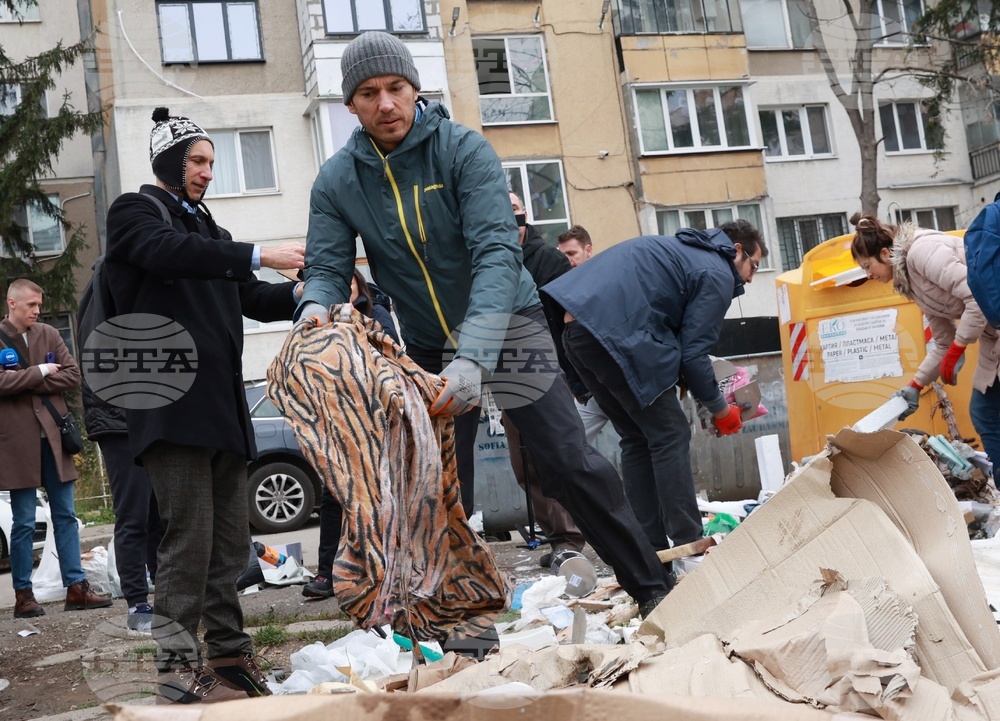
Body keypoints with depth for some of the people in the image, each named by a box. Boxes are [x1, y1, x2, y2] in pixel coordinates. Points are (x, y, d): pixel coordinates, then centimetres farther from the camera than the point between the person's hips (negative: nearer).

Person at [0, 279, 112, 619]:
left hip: (53, 437, 4)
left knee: (66, 516, 6)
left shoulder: (49, 335, 9)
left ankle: (76, 588, 11)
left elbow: (73, 376, 0)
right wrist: (39, 372, -10)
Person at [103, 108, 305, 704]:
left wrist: (299, 294, 1)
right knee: (190, 538, -11)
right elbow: (168, 252, -18)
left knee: (231, 542, 6)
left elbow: (248, 298, 21)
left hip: (223, 403, 8)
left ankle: (231, 657, 13)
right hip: (172, 402, -7)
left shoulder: (208, 229, 27)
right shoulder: (135, 212, 5)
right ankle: (179, 668, -4)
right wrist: (258, 255, -27)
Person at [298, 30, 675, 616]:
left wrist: (473, 358, -41)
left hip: (507, 326, -3)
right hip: (429, 349, 3)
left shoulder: (464, 149, -18)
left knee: (573, 466, -6)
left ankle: (654, 588, 6)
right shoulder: (336, 182, -5)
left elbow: (497, 253, -28)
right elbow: (327, 266, -7)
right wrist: (316, 307, -34)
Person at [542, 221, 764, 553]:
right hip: (616, 332, -9)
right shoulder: (718, 275, 1)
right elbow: (692, 353, -4)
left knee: (637, 438, 15)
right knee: (671, 436, -1)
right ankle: (689, 547, -1)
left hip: (576, 328, 10)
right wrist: (720, 408, 10)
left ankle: (651, 548, 16)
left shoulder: (681, 250, 30)